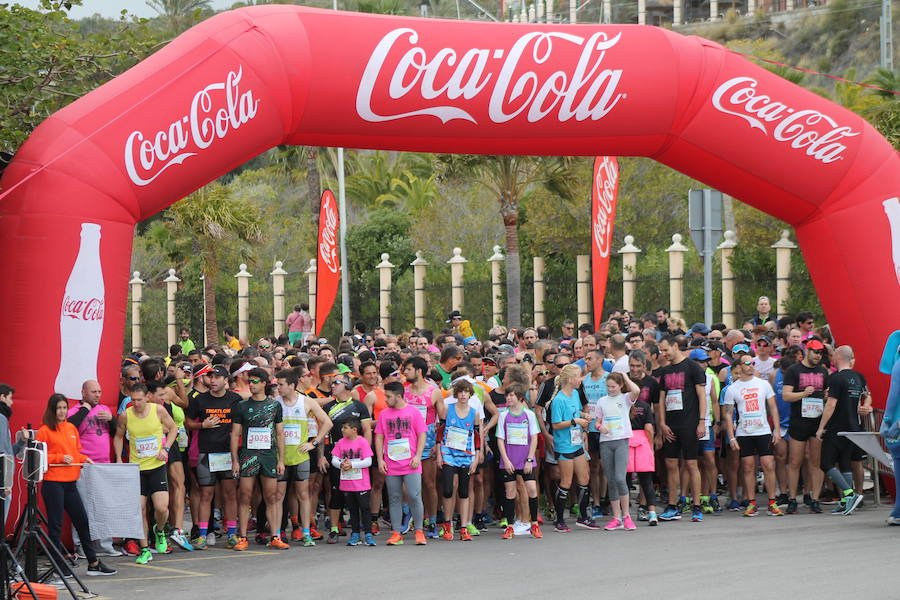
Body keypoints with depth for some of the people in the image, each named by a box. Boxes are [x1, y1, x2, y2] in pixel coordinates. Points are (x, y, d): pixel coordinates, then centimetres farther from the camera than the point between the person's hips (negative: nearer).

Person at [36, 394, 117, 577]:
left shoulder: (71, 428, 14)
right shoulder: (45, 431, -5)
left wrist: (84, 459, 4)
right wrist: (60, 458, -15)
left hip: (70, 482, 7)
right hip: (53, 483, -6)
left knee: (82, 521, 9)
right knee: (55, 525, -1)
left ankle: (93, 563, 16)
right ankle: (59, 566, 4)